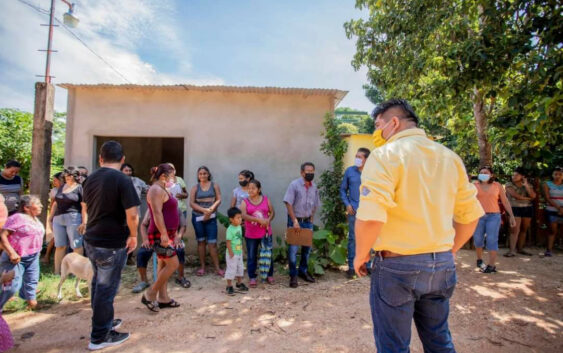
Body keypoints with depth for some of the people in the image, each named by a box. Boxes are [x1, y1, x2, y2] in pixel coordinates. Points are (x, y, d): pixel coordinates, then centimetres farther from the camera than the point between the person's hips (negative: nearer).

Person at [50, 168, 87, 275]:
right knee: (59, 246, 8)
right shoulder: (61, 188, 17)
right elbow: (55, 204, 23)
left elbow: (84, 206, -11)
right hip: (58, 219, 7)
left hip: (73, 219, -6)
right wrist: (50, 218, 20)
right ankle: (57, 272, 14)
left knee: (76, 246, -2)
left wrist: (84, 222, -17)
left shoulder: (80, 188, -4)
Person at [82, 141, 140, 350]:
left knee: (98, 284, 22)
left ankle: (104, 322, 40)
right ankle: (99, 337, 20)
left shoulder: (91, 179, 4)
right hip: (112, 244, -8)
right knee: (106, 288, 6)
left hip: (91, 240, 8)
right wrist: (133, 236, -7)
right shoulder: (122, 180, -19)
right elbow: (132, 215, -23)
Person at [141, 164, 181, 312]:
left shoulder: (163, 190, 18)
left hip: (167, 233, 10)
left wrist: (174, 233, 22)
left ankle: (163, 298, 19)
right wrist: (163, 234, -25)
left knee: (164, 265, 12)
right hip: (160, 234, -10)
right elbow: (157, 213, -22)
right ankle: (150, 295, 2)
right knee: (173, 264, -9)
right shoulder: (156, 190, -14)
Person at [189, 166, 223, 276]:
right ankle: (202, 267, 16)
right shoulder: (195, 188, 6)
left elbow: (218, 200, -1)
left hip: (211, 217, -1)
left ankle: (217, 268, 1)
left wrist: (210, 211, -14)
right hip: (198, 217, 1)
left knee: (212, 242, -4)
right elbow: (192, 203, -2)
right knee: (201, 241, 8)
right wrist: (204, 210, -14)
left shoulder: (214, 186, 5)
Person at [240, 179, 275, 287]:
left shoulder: (266, 199, 2)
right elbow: (244, 215, -17)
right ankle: (252, 277, 22)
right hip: (251, 234, -1)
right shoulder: (245, 202, -3)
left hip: (266, 233, 1)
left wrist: (268, 220, -15)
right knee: (251, 256, 8)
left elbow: (272, 212, 7)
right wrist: (259, 220, -24)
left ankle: (270, 275, 28)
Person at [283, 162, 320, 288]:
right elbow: (288, 203, -15)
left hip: (307, 221, 5)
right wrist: (295, 221, -17)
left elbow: (315, 205, 13)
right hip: (295, 220, -5)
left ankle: (303, 271, 31)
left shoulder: (314, 187, 4)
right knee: (293, 249, -3)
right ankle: (293, 275, 11)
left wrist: (311, 219, 7)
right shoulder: (294, 185, -12)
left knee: (307, 248, 13)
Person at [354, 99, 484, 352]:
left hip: (397, 265, -6)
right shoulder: (449, 157, 6)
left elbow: (371, 217, -24)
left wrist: (360, 255, -8)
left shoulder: (385, 154, -13)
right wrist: (449, 250, 21)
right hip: (442, 265, 7)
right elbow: (470, 215, 9)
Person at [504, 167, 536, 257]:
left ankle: (520, 249, 18)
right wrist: (528, 198, -1)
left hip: (527, 209, 4)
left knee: (524, 230, 8)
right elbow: (515, 195, -12)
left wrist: (526, 185, -12)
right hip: (515, 209, -4)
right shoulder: (509, 185, -2)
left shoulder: (528, 185, 10)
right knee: (515, 230, -12)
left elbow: (533, 196, -5)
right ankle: (512, 250, -13)